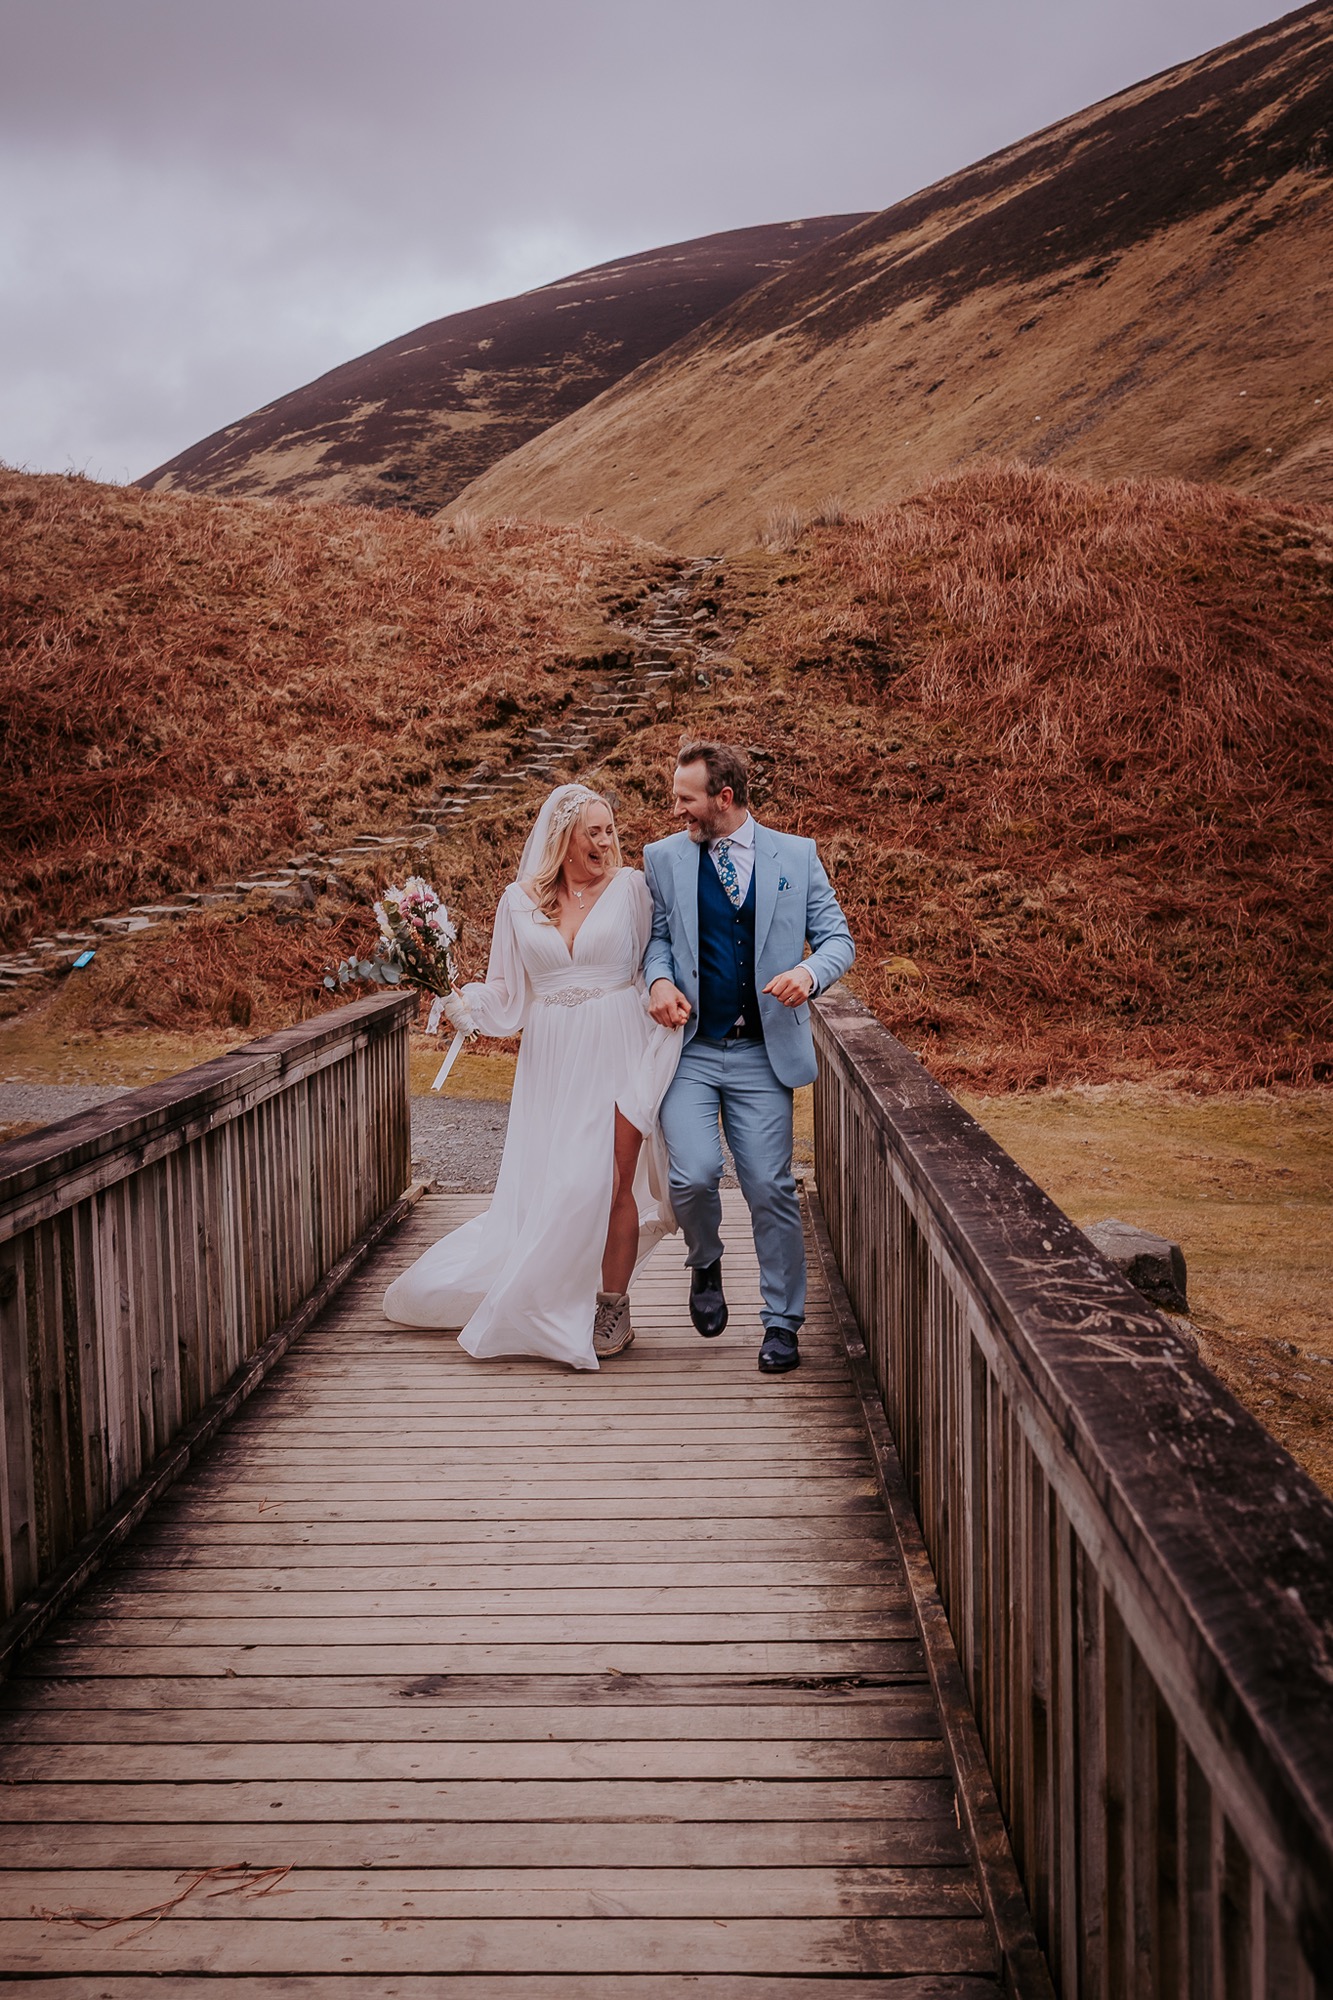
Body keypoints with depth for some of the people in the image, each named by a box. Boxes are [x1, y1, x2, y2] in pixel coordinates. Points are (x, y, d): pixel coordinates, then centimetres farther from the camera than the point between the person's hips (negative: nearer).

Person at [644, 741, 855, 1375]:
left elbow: (837, 937, 6)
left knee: (770, 1188, -1)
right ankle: (705, 1263, 19)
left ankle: (782, 1322, 17)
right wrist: (659, 979, -8)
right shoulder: (664, 857, 7)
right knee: (693, 1174, -16)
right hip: (688, 1048, 1)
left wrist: (810, 971, -16)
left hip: (762, 1053, 0)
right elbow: (655, 935, 15)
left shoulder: (795, 856, 4)